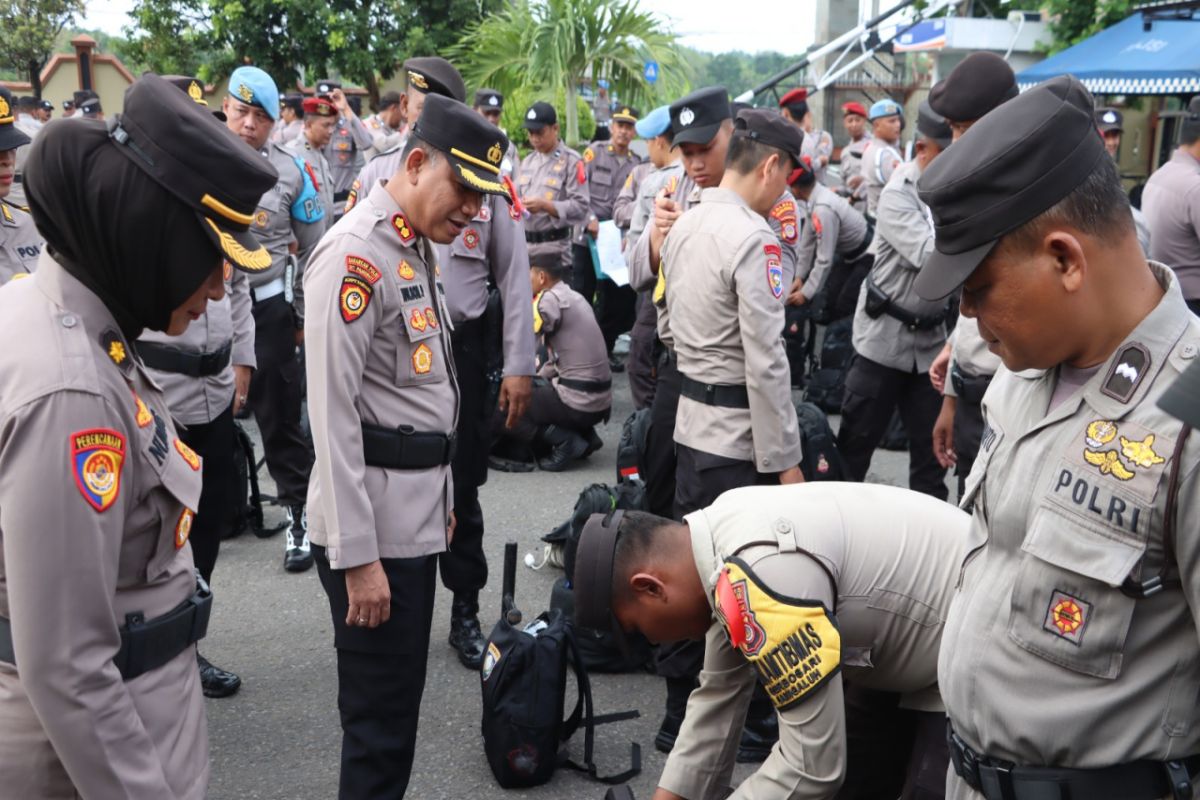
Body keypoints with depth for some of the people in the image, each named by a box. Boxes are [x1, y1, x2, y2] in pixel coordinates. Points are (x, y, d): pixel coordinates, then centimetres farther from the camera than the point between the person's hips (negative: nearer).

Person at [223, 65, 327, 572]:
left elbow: (314, 250, 4)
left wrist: (306, 316, 5)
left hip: (268, 307, -2)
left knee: (278, 416, 5)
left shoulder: (292, 172, -3)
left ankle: (299, 514, 15)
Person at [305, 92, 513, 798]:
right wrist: (357, 556, -20)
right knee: (381, 713, 2)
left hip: (418, 508, 9)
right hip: (372, 522, -9)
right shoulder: (357, 254, -17)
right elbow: (333, 413, -20)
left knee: (399, 698, 20)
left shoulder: (418, 245, 12)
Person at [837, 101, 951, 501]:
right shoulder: (898, 195, -14)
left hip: (932, 337, 5)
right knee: (857, 438, 6)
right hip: (885, 336, -5)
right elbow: (930, 256, -27)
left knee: (932, 442, 12)